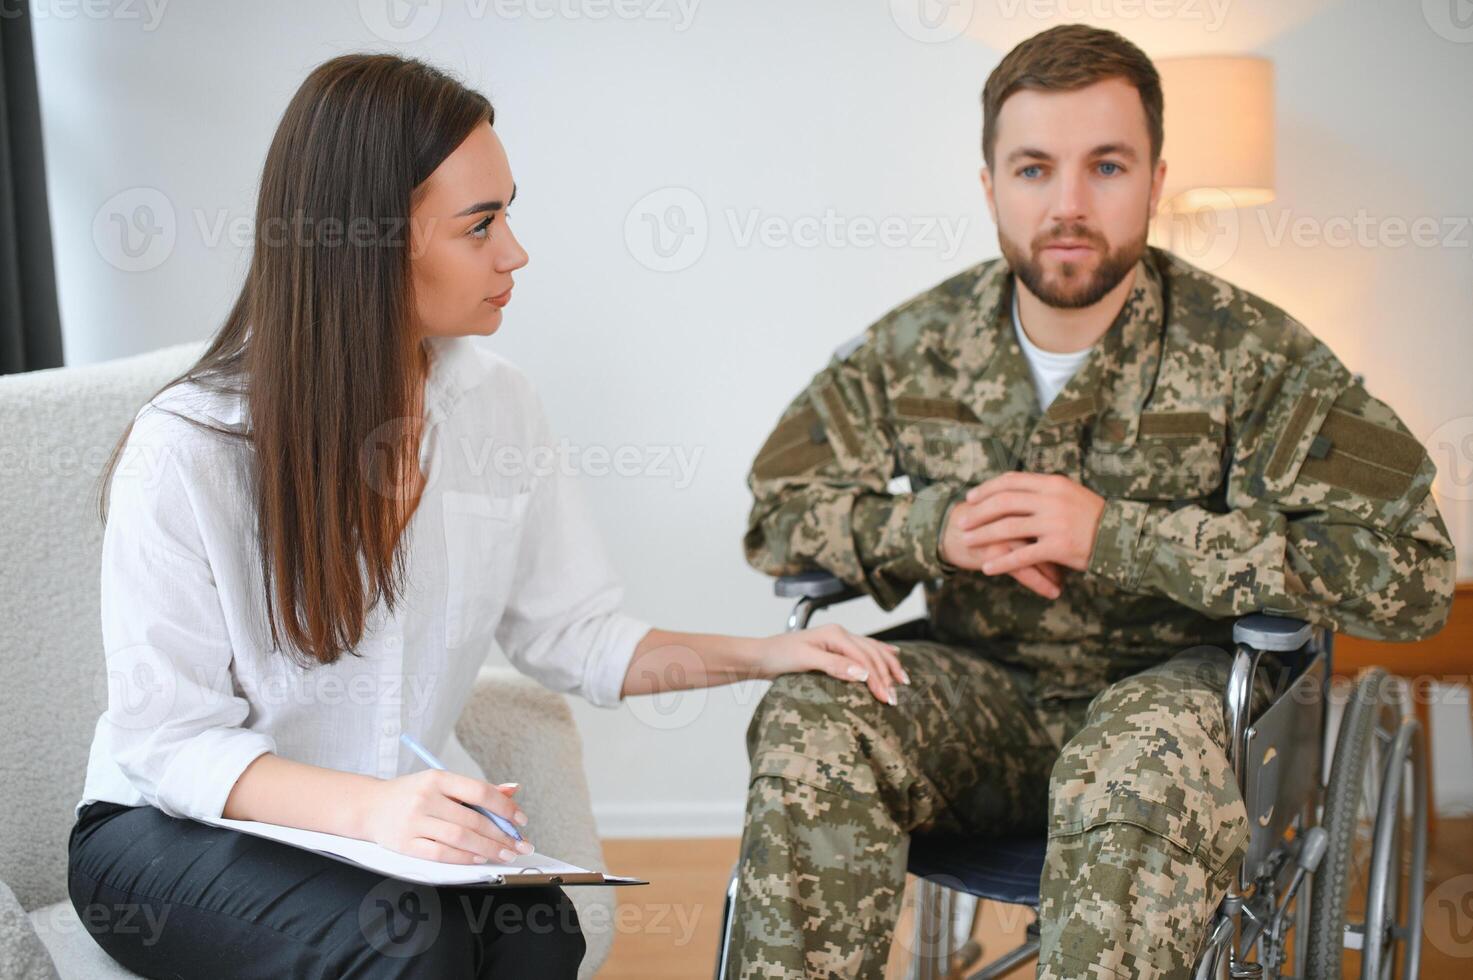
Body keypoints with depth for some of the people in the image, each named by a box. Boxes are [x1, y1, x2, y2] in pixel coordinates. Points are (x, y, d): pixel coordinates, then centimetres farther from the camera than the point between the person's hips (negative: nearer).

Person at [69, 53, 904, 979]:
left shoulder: (496, 403, -1)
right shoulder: (188, 449, -18)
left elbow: (571, 632, 7)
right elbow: (171, 738, -18)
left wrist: (764, 654, -4)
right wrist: (366, 809, -35)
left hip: (405, 808, 4)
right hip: (178, 829, -4)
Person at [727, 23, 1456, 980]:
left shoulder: (1249, 353, -11)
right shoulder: (918, 345, 0)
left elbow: (1411, 570, -20)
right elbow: (779, 513, 8)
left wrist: (1115, 533, -23)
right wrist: (935, 526, -15)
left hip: (1177, 689, -3)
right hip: (986, 698, 3)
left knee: (1136, 767, -38)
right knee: (807, 720, -26)